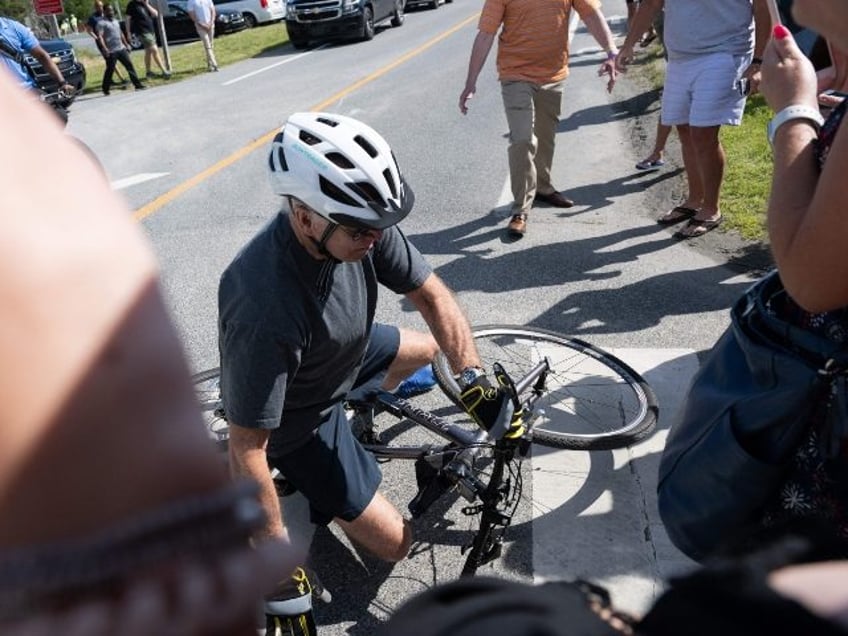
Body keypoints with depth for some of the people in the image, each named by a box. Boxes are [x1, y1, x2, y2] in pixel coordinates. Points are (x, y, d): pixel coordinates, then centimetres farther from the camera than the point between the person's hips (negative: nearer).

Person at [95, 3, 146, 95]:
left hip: (121, 48, 7)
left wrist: (126, 44, 21)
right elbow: (100, 36, -17)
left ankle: (138, 85, 5)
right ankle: (105, 89, 11)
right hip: (111, 51, -7)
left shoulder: (116, 21, 17)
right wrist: (105, 48, -27)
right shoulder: (102, 23, -8)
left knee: (130, 66, 2)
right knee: (110, 70, -1)